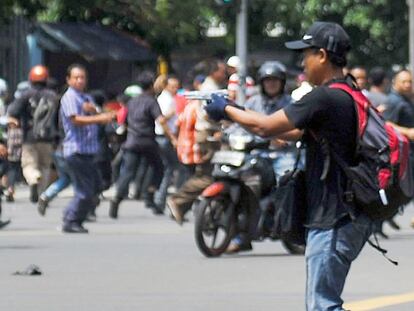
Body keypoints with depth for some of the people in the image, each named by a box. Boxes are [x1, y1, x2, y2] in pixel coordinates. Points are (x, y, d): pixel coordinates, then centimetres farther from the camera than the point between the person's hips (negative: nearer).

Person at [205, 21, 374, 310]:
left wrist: (226, 110, 2)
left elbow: (265, 126, -14)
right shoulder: (350, 95, 15)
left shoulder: (324, 98, -17)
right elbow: (297, 133, 22)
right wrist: (238, 113, 20)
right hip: (351, 218, 10)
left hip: (333, 221, -10)